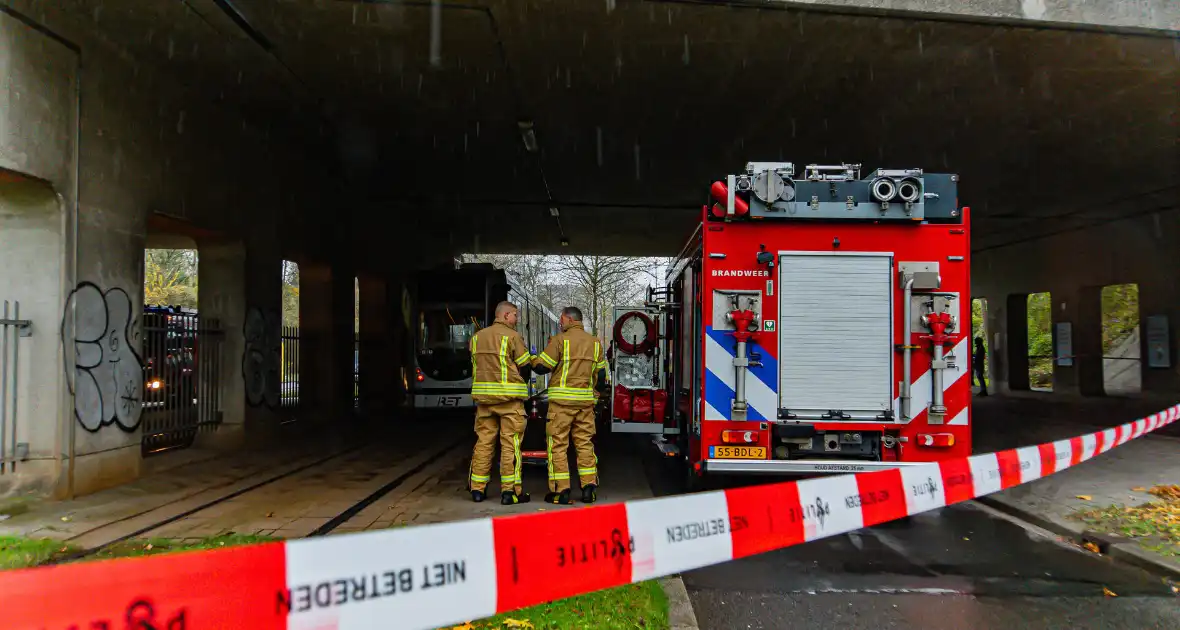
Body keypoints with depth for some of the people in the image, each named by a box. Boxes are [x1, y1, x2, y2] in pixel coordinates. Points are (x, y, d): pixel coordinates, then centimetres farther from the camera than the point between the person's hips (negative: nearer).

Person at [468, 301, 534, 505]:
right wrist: (519, 381, 15)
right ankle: (510, 490, -1)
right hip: (509, 397, -6)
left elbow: (475, 365, 16)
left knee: (483, 442, 10)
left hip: (483, 396, 6)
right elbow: (525, 366, -4)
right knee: (510, 443, -2)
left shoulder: (477, 337, 13)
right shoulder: (512, 336, -6)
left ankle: (477, 489, 13)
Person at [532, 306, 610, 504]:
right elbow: (601, 375, 14)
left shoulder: (560, 339, -6)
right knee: (585, 444, 11)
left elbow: (542, 367, -7)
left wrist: (533, 359, 13)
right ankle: (589, 487, 8)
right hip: (586, 400, 5)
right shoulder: (594, 342, 12)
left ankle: (560, 491, 0)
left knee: (558, 445, 1)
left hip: (562, 400, -5)